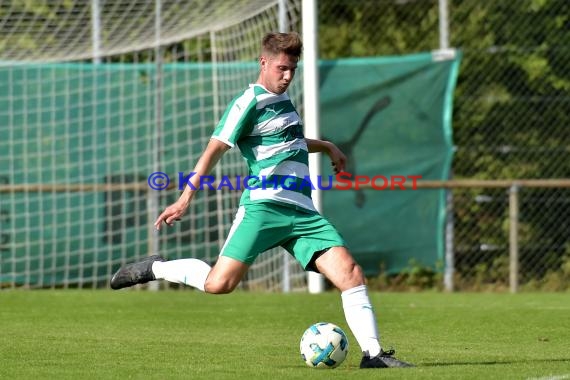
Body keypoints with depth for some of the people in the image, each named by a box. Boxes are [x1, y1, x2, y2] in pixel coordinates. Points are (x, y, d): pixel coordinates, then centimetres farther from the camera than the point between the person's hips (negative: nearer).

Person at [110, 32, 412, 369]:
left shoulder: (282, 100, 22)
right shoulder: (249, 102, -3)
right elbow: (216, 148, -11)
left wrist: (326, 146, 41)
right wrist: (187, 197, -18)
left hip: (302, 212, 7)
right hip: (263, 206, -7)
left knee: (350, 273, -9)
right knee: (219, 284, -17)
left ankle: (373, 353, -7)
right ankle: (155, 269, 8)